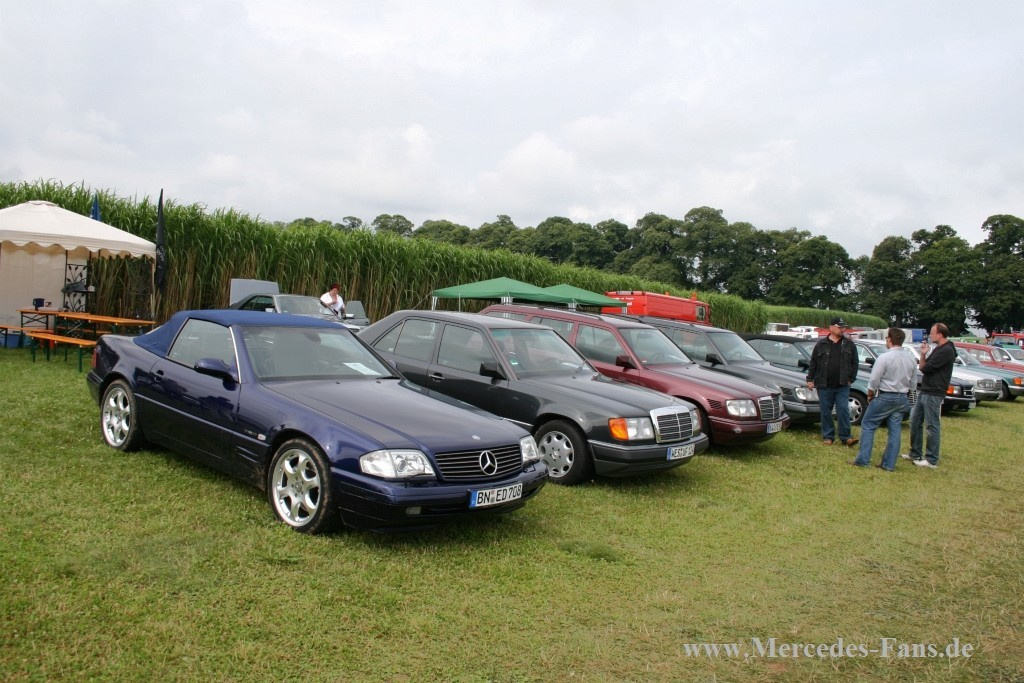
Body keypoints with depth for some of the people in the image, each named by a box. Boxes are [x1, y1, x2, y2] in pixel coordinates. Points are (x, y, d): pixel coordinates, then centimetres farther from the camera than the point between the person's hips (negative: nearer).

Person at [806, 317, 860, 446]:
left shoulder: (849, 345, 6)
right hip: (824, 386, 0)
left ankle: (845, 437, 0)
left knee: (843, 410, -5)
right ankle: (828, 436, 14)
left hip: (842, 386, 0)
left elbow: (854, 363, 10)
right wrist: (810, 379, 3)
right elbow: (813, 363, 6)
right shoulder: (821, 345, 3)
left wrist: (851, 379, 3)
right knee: (826, 412, 5)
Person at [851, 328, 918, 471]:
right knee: (895, 430, 9)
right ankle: (889, 464, 11)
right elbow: (913, 384, 11)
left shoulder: (884, 357, -16)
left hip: (885, 397, -6)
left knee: (868, 425, 4)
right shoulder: (911, 359, 4)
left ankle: (863, 460, 1)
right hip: (902, 399, 6)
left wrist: (870, 395, 1)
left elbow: (873, 381, -15)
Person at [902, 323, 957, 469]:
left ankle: (932, 460, 4)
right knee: (915, 422, 14)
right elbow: (923, 368, 13)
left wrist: (923, 355, 1)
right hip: (924, 391, 10)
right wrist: (923, 354, -1)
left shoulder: (947, 351, -16)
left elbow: (925, 368, -19)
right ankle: (915, 453, 25)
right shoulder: (938, 349, 16)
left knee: (932, 426, -3)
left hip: (933, 394, -10)